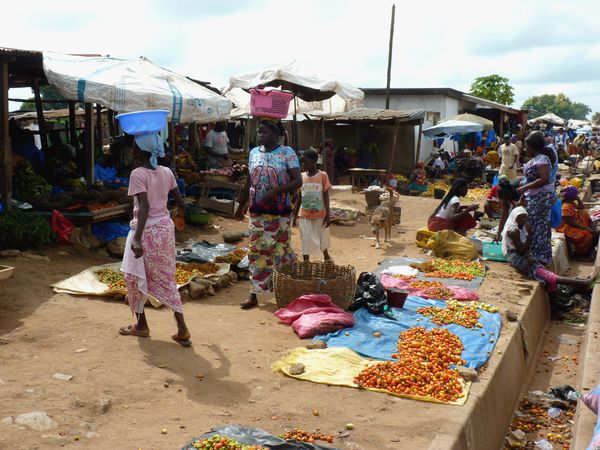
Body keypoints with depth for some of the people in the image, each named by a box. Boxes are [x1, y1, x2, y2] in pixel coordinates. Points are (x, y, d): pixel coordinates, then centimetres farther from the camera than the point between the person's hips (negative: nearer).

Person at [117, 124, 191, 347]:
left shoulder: (138, 173, -15)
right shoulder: (166, 172, 3)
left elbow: (144, 207, -25)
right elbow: (181, 203, 10)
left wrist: (137, 238, -29)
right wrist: (180, 211, 33)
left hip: (146, 230, -6)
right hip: (165, 227, 6)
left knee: (135, 277, 14)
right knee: (166, 278, 11)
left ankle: (141, 325, 25)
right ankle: (182, 330, 6)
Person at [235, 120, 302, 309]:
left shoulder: (287, 153, -6)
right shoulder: (254, 153, 9)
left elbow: (298, 181, -11)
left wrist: (275, 191, -23)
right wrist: (241, 206, 21)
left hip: (279, 212, -4)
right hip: (257, 212, 4)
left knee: (279, 250, 3)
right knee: (257, 251, 4)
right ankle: (253, 295, 8)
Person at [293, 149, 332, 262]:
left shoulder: (322, 175, -8)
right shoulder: (302, 176, 1)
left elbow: (326, 196, -5)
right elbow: (299, 198, 7)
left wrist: (327, 215, -8)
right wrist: (295, 215, 6)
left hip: (320, 215, -2)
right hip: (305, 215, 2)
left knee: (323, 238, 15)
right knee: (306, 241, 3)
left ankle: (326, 256, 41)